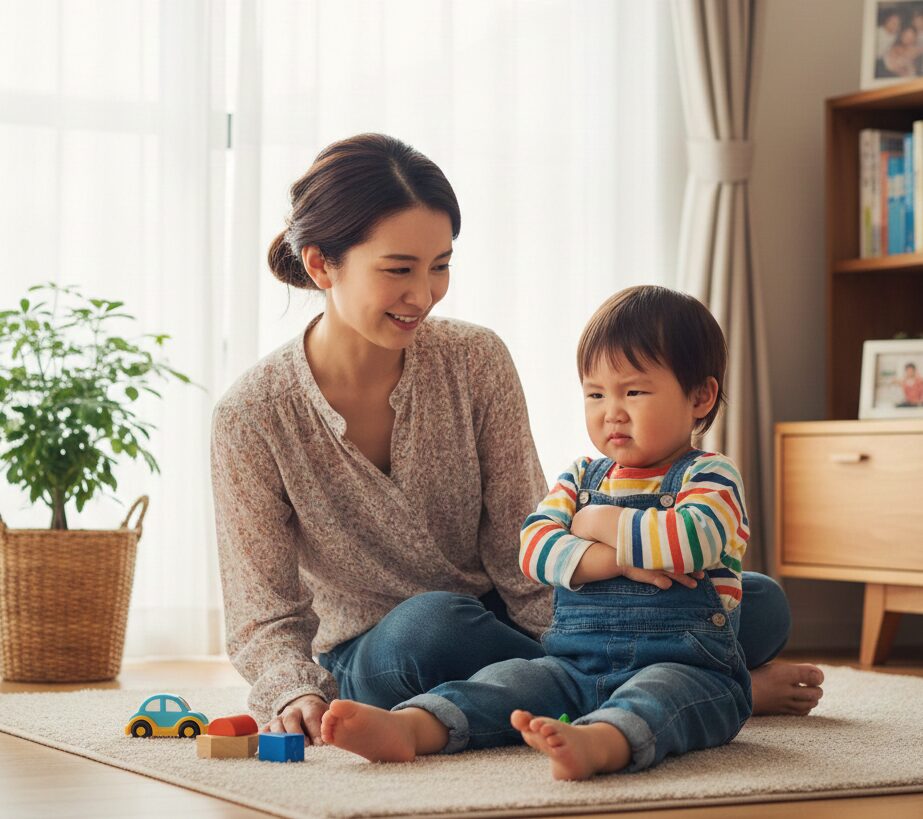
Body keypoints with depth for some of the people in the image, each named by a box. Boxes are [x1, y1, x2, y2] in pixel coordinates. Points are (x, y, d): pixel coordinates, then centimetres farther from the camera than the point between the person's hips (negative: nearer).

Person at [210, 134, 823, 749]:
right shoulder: (252, 416, -14)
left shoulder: (476, 361, -7)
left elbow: (522, 554, -7)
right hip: (374, 660, -1)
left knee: (762, 606, -11)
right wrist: (295, 693, -33)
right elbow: (266, 617, -12)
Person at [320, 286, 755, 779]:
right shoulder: (581, 479, 18)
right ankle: (410, 726, -43)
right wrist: (597, 559, -17)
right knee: (513, 678, -18)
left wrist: (603, 523, -7)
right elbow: (533, 545, 2)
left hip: (686, 668, -5)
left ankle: (598, 743, -69)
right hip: (575, 667, 5)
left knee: (661, 691, -37)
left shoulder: (710, 476, 2)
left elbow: (696, 538, -20)